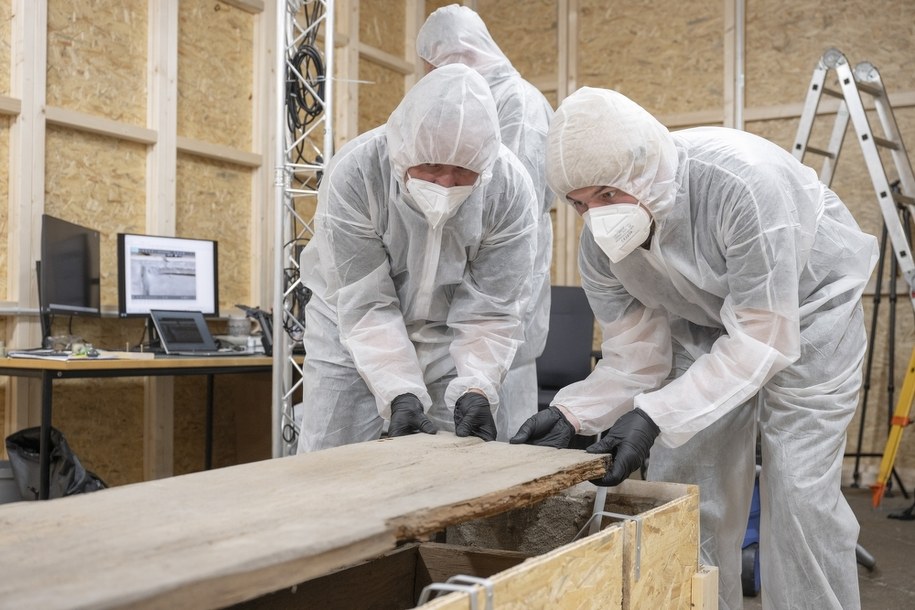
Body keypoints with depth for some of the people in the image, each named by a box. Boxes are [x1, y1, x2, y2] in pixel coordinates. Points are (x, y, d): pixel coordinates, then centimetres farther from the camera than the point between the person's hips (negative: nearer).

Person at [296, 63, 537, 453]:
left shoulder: (510, 188, -22)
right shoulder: (352, 175, -27)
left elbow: (490, 311, -16)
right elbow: (364, 306, -23)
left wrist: (474, 389, -29)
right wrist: (401, 395, -32)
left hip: (451, 340, 2)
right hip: (351, 334, -1)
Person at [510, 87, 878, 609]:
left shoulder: (743, 184, -38)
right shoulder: (599, 244, -19)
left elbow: (761, 338, -34)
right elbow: (636, 358, -11)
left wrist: (654, 416, -41)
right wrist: (571, 414, -29)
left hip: (805, 307, -4)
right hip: (703, 320, 5)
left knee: (800, 492, -9)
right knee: (681, 488, 2)